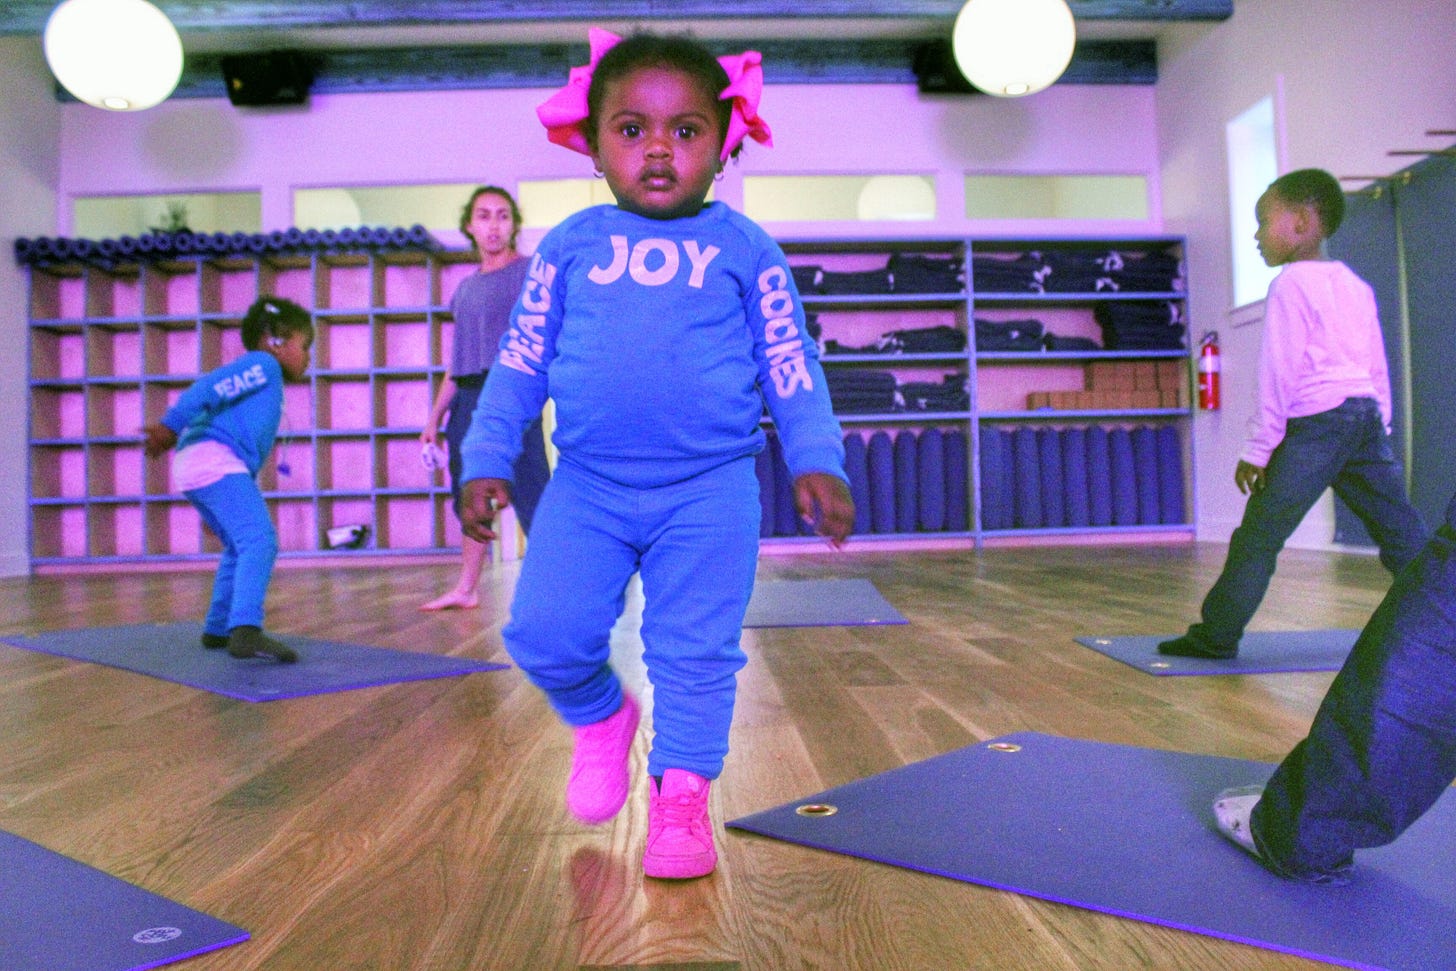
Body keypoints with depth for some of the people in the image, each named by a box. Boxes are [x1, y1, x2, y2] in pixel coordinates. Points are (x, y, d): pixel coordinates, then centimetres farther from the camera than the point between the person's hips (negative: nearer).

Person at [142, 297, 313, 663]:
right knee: (260, 541, -23)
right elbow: (209, 388, -12)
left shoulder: (259, 375, 31)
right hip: (215, 460, -11)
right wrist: (170, 426, -21)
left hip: (195, 468, 11)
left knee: (240, 548, 22)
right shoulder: (262, 365, 2)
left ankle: (218, 629, 29)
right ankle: (246, 631, -37)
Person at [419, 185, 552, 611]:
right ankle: (465, 589, 19)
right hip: (468, 398, 7)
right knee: (469, 494, 10)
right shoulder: (466, 287, 21)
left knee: (529, 491, -12)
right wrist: (435, 415, 21)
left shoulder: (530, 272, 3)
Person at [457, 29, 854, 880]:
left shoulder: (744, 248, 4)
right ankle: (602, 715, 27)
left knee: (697, 650, 1)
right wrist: (489, 460, 5)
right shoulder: (569, 246, 8)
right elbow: (521, 360, 10)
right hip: (587, 488, 2)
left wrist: (817, 461, -4)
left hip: (711, 491, -1)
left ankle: (682, 800, 18)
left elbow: (790, 364, 5)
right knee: (544, 634, -5)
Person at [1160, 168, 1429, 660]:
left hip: (1315, 421, -8)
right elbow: (1378, 366, 21)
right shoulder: (1356, 283, 20)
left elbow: (1279, 374, -9)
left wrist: (1257, 448, -7)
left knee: (1259, 534, -5)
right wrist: (1381, 428, 26)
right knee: (1403, 532, 10)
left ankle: (1216, 633, -3)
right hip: (1366, 416, 8)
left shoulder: (1290, 286, -3)